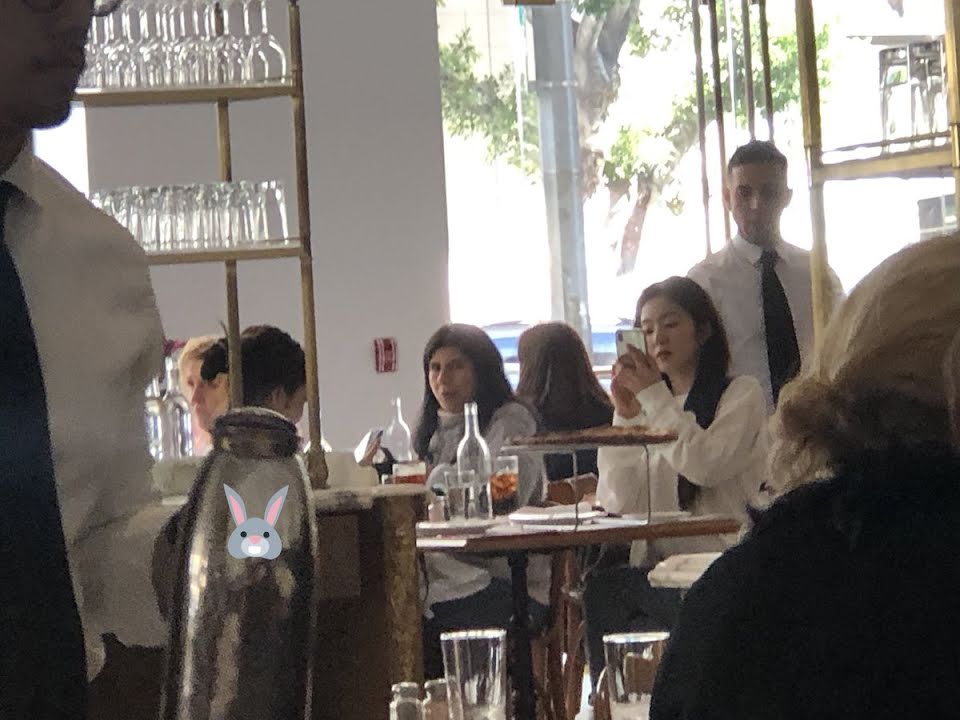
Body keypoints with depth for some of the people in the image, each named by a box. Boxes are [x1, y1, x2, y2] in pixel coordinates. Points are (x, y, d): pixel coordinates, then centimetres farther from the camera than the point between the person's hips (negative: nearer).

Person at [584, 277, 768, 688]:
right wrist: (625, 417, -2)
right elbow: (618, 504, 6)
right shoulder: (651, 407, 20)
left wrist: (654, 396, -9)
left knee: (605, 593, -30)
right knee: (599, 588, -28)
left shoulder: (741, 394, 6)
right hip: (655, 569, 5)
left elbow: (705, 464, -14)